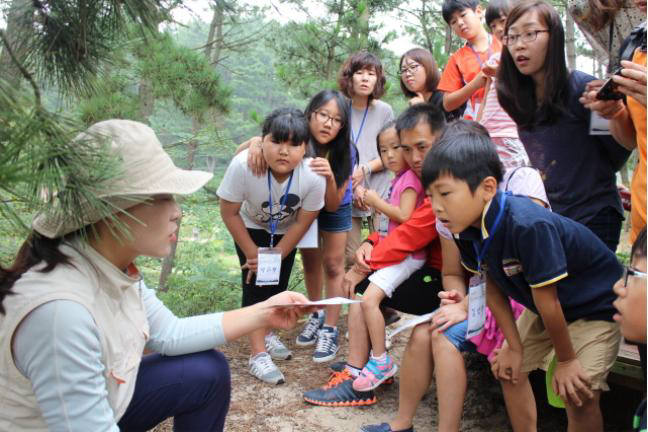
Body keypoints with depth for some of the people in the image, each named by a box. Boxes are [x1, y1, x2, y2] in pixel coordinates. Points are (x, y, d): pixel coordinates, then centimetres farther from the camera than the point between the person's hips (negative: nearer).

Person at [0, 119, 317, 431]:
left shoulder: (114, 268, -9)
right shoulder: (59, 311, -35)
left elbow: (170, 333, 3)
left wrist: (264, 313, -1)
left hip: (105, 404, 7)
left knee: (209, 371, 3)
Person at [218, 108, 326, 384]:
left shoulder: (313, 177, -34)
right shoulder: (243, 166, -38)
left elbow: (302, 222, -17)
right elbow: (230, 213, -22)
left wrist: (275, 255, -16)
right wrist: (253, 254, -16)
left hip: (285, 232, 2)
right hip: (251, 228, -2)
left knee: (278, 285, 7)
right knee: (256, 283, -9)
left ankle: (267, 333, 34)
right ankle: (258, 354, -1)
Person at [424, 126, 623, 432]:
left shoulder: (527, 226, -40)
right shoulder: (467, 229, -16)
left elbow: (547, 300, -29)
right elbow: (494, 287, -5)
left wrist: (566, 360, -17)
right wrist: (514, 347, -2)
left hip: (595, 303, -7)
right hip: (544, 304, 8)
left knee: (578, 393, -16)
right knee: (508, 368, 11)